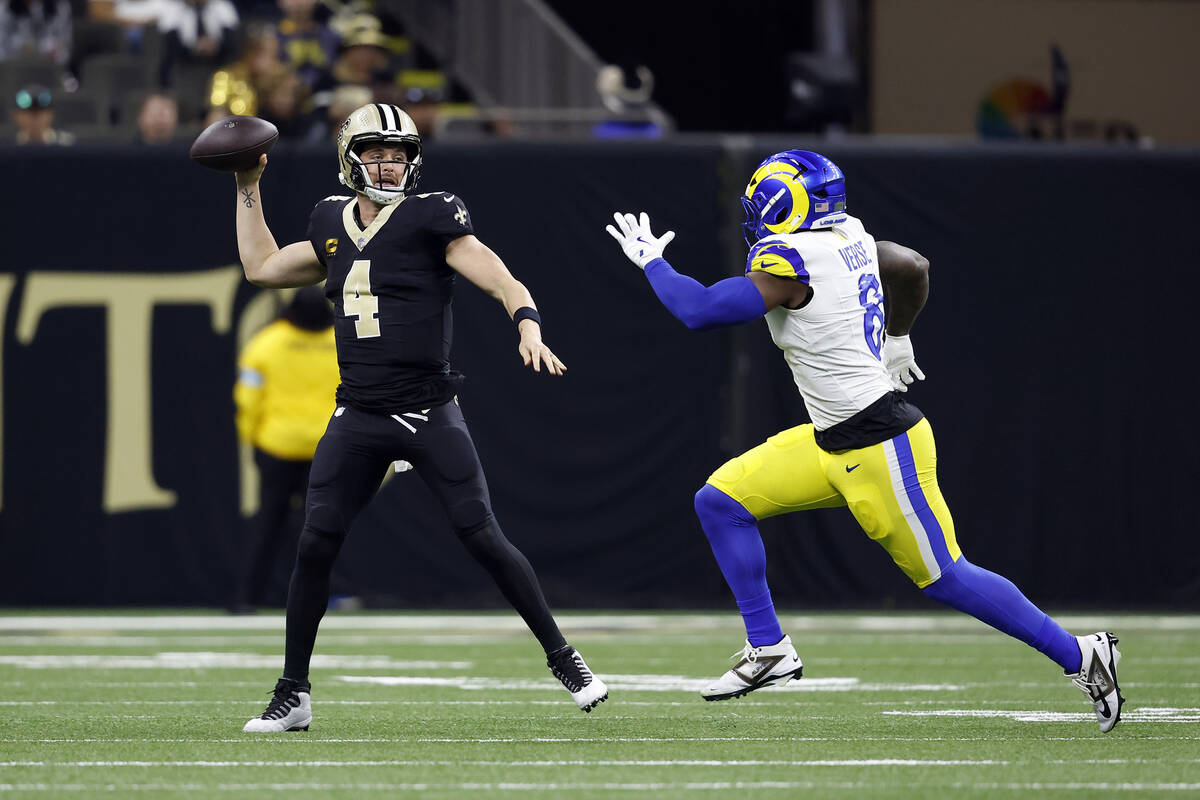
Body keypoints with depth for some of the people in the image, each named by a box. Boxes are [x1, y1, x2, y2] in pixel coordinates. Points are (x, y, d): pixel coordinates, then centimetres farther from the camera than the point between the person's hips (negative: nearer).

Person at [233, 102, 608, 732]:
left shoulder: (431, 219, -5)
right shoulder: (334, 226, 11)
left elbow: (506, 285, -11)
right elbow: (262, 268, 26)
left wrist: (529, 331, -31)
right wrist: (248, 188, 25)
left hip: (429, 414, -4)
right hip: (358, 419, 4)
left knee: (484, 539, -8)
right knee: (315, 545, -3)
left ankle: (564, 661, 6)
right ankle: (292, 695, 7)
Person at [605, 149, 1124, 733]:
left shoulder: (790, 262, -20)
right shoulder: (849, 238, 6)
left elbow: (699, 310, -22)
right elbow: (914, 269, 23)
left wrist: (651, 261, -5)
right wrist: (896, 340, 38)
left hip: (879, 448, -10)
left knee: (944, 578, -1)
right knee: (720, 502, 6)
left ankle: (1079, 656, 9)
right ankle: (768, 650, 10)